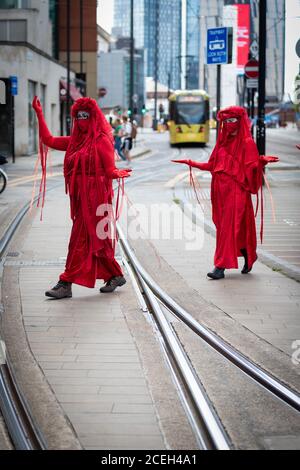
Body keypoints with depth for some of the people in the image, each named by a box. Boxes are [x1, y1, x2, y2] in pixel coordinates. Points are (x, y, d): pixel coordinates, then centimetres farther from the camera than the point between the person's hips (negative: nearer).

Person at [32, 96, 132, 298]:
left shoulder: (102, 141, -7)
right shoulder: (75, 141, 13)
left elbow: (110, 171, -5)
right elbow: (48, 140, 13)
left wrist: (120, 174, -20)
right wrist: (39, 114, 12)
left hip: (95, 198, -7)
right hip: (81, 198, 7)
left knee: (81, 240, -6)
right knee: (97, 240, 12)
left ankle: (67, 283, -5)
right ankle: (115, 276, 23)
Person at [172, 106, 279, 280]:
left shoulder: (247, 142, -3)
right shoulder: (223, 142, 15)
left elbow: (252, 166, -11)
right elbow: (212, 165, 20)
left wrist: (262, 160, -31)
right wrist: (191, 163, 24)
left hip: (236, 191, -7)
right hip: (220, 190, 7)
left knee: (229, 227, -9)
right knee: (223, 225, 9)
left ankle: (221, 267, -10)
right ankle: (249, 256, 28)